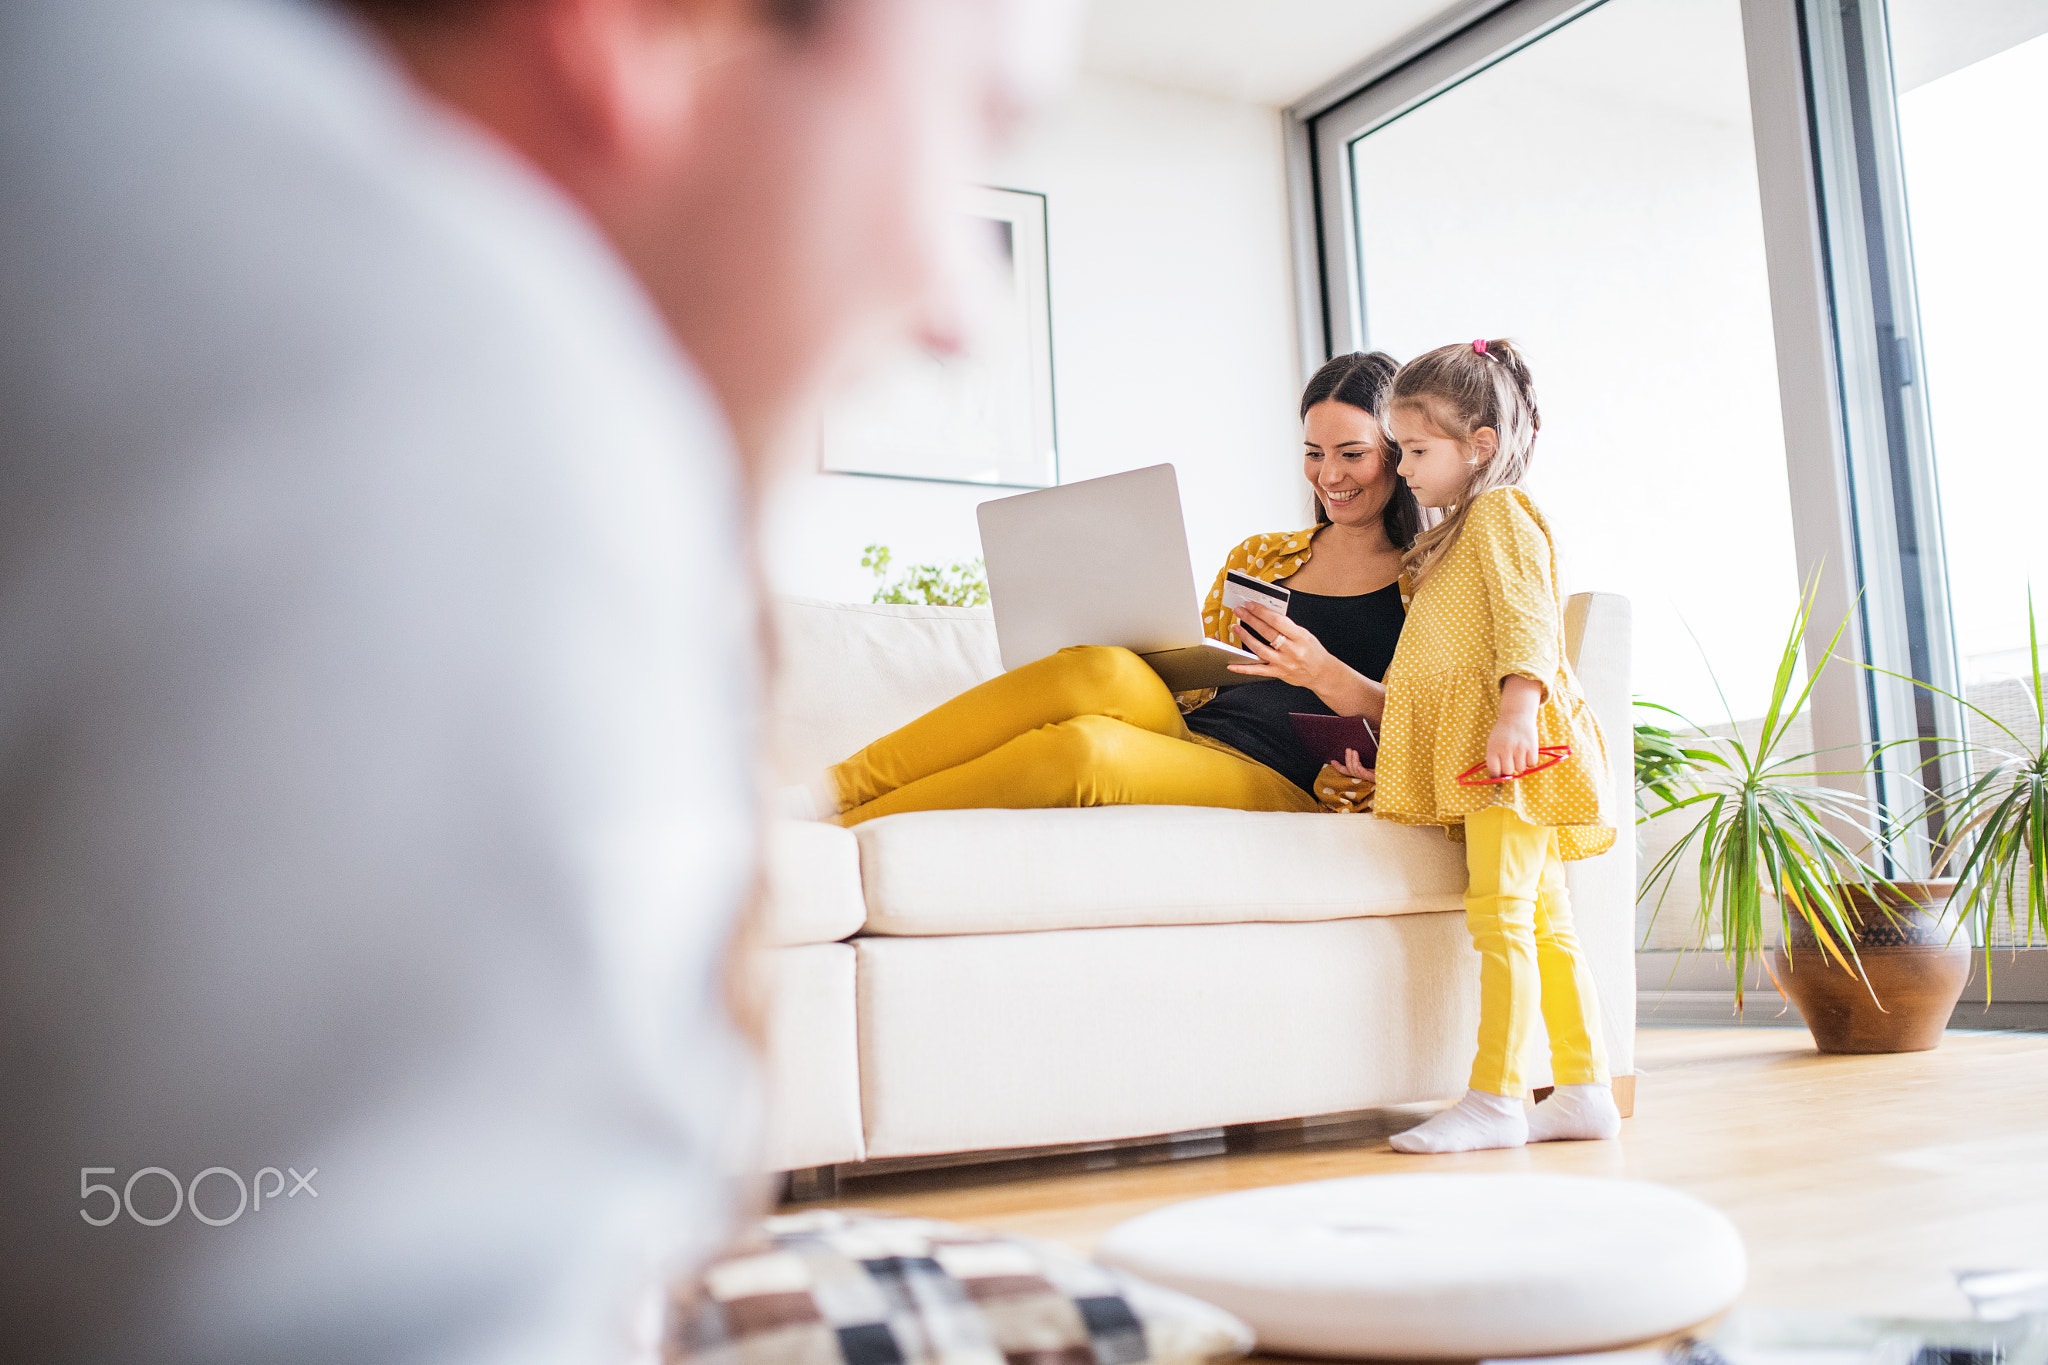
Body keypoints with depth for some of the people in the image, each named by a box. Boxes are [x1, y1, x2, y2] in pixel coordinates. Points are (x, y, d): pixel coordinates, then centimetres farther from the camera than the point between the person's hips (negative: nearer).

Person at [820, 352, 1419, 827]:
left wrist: (1326, 676, -16)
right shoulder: (1259, 556, 25)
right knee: (1105, 669, -32)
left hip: (1283, 787, -4)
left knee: (1082, 744, -34)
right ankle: (832, 788, -35)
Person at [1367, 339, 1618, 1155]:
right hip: (1475, 756, 10)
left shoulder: (1500, 512, -1)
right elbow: (1440, 662, 28)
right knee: (1545, 924, 8)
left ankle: (1495, 1097, -13)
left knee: (1501, 916, -13)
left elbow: (1529, 616, -15)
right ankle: (1585, 1090, 11)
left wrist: (1518, 706, -28)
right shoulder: (1458, 532, 28)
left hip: (1510, 745, -10)